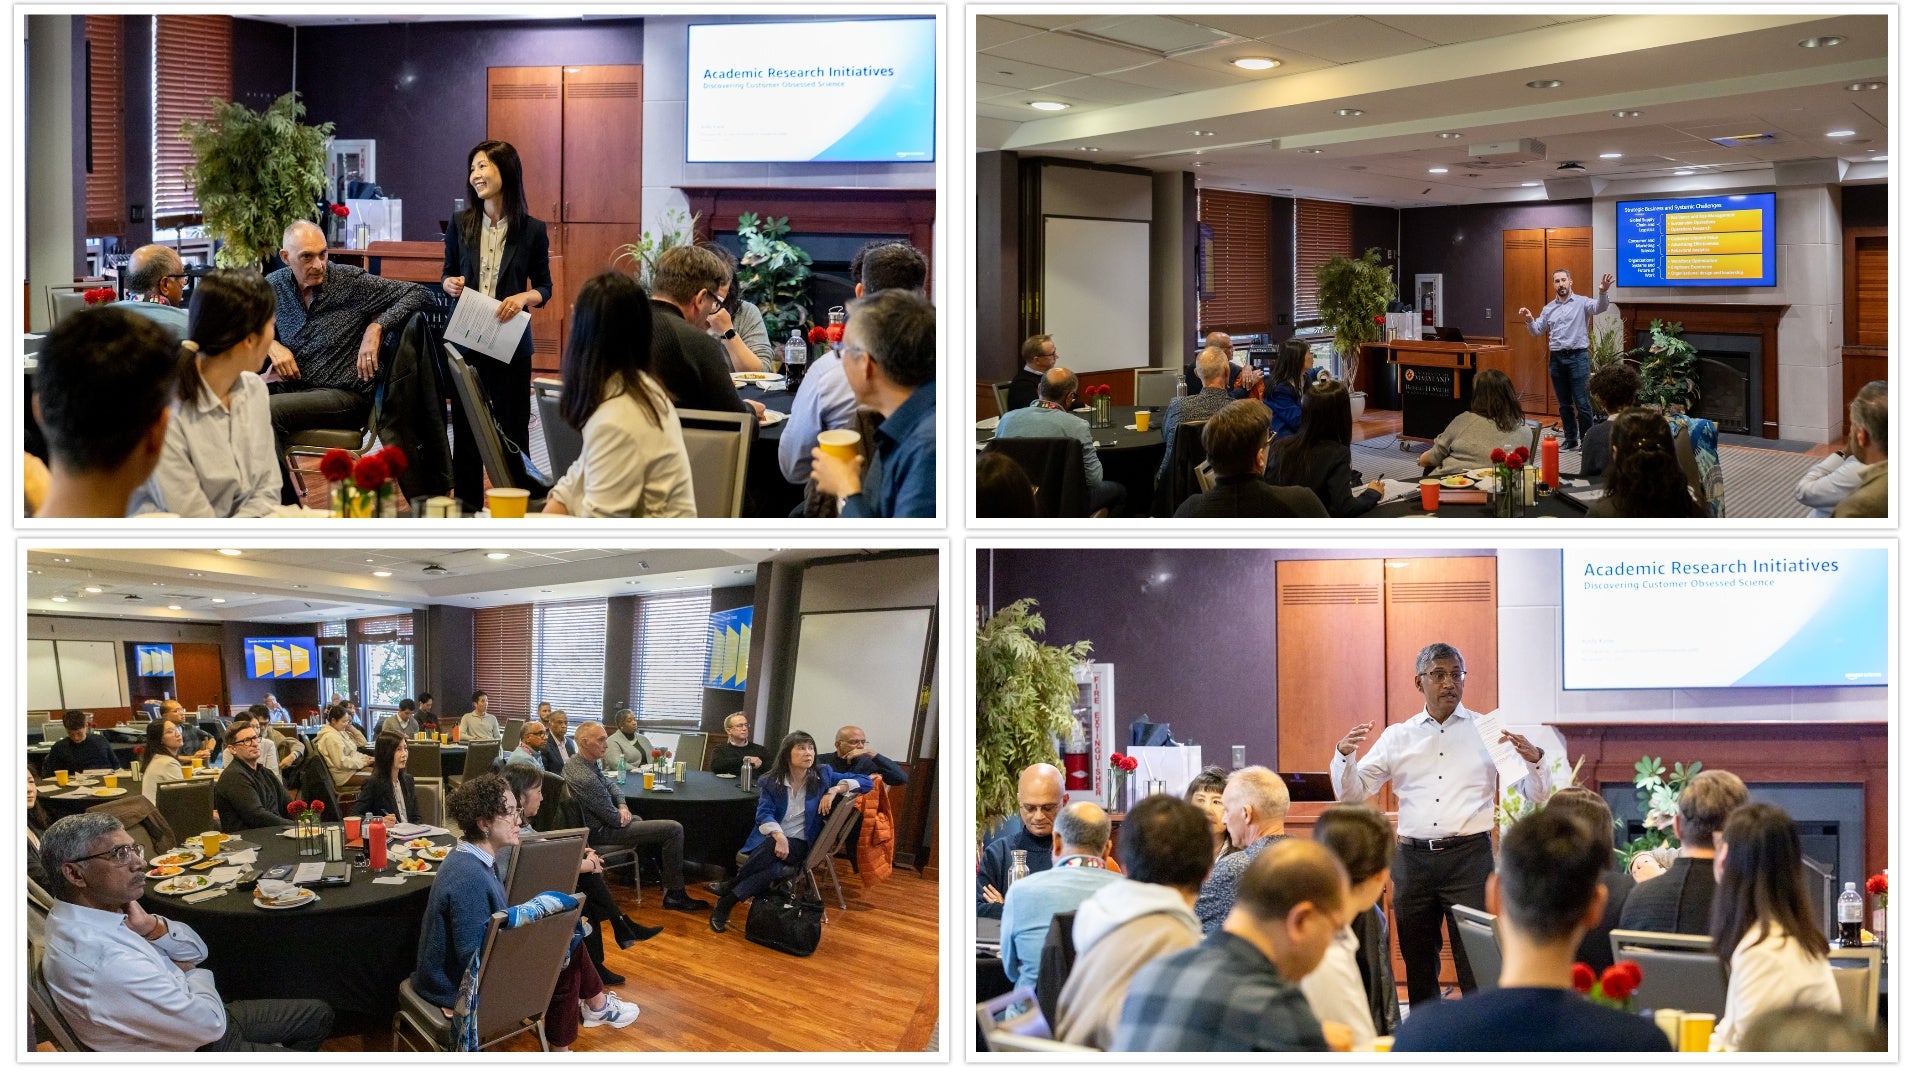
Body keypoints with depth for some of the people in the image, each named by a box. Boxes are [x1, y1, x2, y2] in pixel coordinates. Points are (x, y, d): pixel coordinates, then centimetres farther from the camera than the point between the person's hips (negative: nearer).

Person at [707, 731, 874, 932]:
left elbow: (865, 782, 1)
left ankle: (727, 900, -24)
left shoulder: (822, 775, 3)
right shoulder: (771, 782, 2)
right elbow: (764, 814, -9)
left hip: (800, 845, 0)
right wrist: (779, 836, -29)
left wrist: (835, 790, -15)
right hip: (769, 840, 0)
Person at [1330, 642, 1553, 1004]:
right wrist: (1344, 755, -9)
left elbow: (1536, 794, 3)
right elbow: (1351, 792, 10)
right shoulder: (1397, 737, 10)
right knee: (1418, 964, 10)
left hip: (1469, 855, -3)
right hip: (1413, 858, 3)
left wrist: (1534, 759, -18)